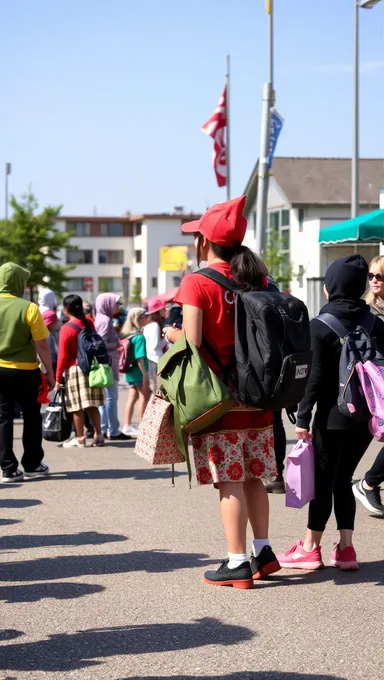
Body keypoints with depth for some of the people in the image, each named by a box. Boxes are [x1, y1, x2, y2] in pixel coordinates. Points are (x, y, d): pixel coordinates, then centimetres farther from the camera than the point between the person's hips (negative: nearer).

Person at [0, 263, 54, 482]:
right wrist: (50, 372, -1)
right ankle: (32, 465, 22)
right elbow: (41, 345, -12)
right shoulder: (28, 308, -13)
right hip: (26, 371, -2)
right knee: (32, 417, 14)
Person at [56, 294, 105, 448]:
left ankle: (80, 438, 6)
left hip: (75, 370, -6)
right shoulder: (90, 323, 4)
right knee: (92, 405, 12)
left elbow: (62, 356, -11)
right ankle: (98, 435, 11)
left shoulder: (66, 329, -13)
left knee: (77, 407, 2)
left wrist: (58, 378, -5)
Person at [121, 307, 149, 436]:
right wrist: (145, 374, -19)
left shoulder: (128, 335, 9)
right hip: (138, 372, -9)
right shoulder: (139, 336, -17)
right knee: (144, 396, -2)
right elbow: (139, 357, -21)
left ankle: (127, 426, 16)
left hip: (131, 371, 9)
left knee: (133, 397, 13)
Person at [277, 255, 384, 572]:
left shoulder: (321, 325, -9)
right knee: (343, 480, 15)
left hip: (333, 416, -5)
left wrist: (303, 416, -8)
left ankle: (310, 549, 13)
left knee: (323, 481, 4)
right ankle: (346, 548, 10)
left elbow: (316, 376, -12)